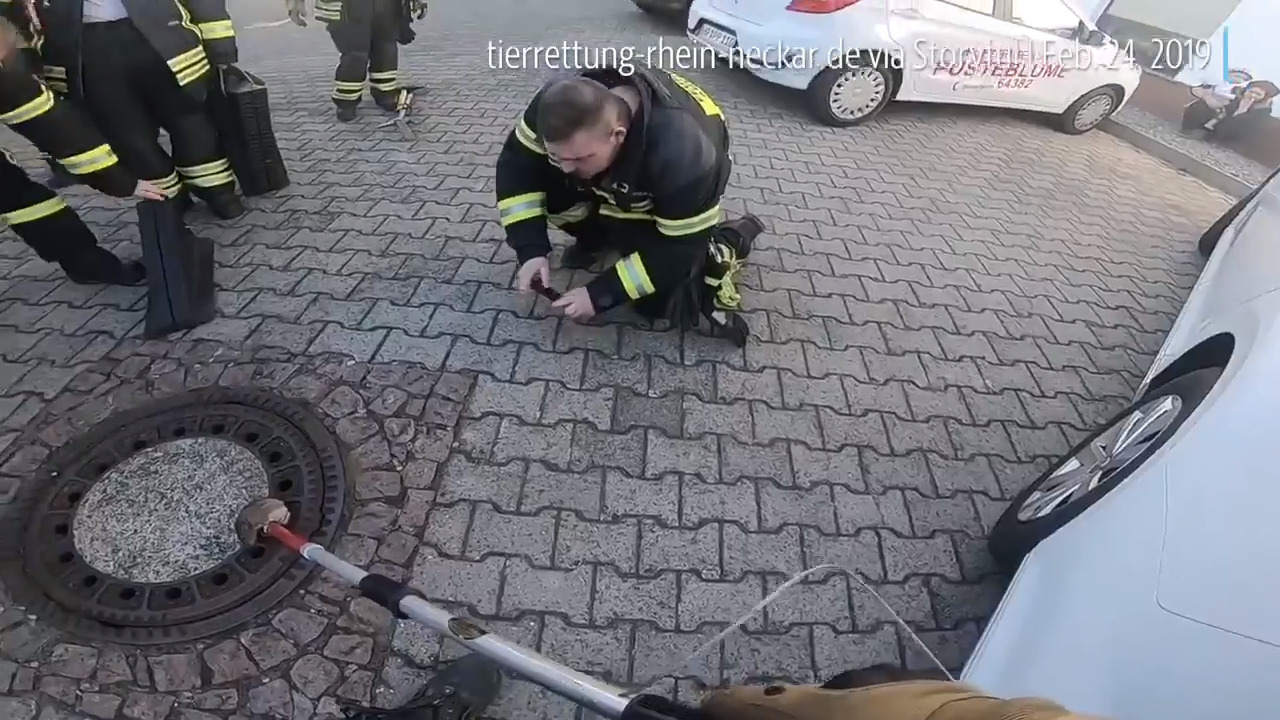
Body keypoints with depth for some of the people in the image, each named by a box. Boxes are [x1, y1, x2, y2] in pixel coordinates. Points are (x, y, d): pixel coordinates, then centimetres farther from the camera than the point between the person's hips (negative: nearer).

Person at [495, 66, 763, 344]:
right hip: (621, 186, 5)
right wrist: (531, 250, -28)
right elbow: (517, 164, -17)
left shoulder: (679, 154, -43)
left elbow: (680, 247, -34)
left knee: (656, 301, -13)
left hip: (678, 195, -4)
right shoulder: (558, 106, -30)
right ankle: (595, 240, 11)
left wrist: (600, 295, -33)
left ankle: (728, 240, 6)